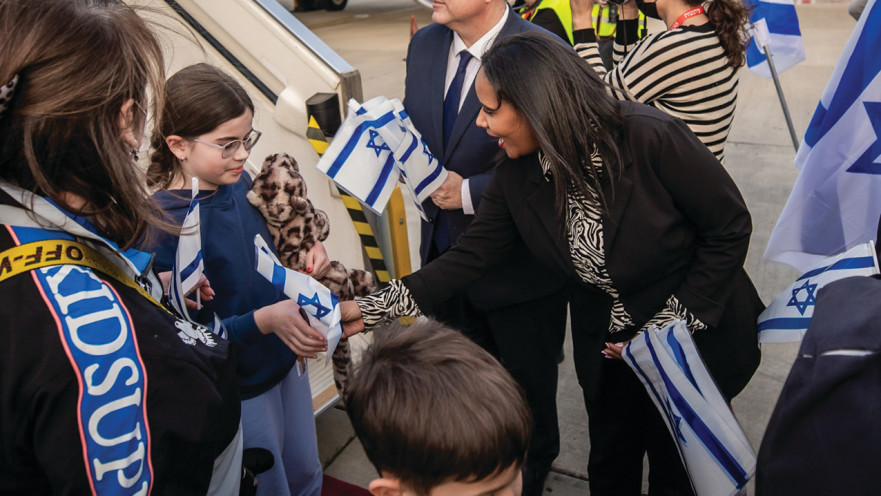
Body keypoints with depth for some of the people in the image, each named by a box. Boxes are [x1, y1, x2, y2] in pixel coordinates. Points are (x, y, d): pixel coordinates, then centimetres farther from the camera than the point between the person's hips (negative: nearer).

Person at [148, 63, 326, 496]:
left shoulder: (239, 183, -6)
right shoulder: (165, 225, -25)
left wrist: (304, 262, -8)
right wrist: (264, 319, -34)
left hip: (287, 360, 6)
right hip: (238, 388, -6)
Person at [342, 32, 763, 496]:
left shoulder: (650, 138, -27)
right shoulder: (517, 176, -13)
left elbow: (730, 228, -18)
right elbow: (467, 258, -9)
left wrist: (673, 322, -18)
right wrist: (371, 309, -16)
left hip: (696, 337, -3)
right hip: (608, 344, 4)